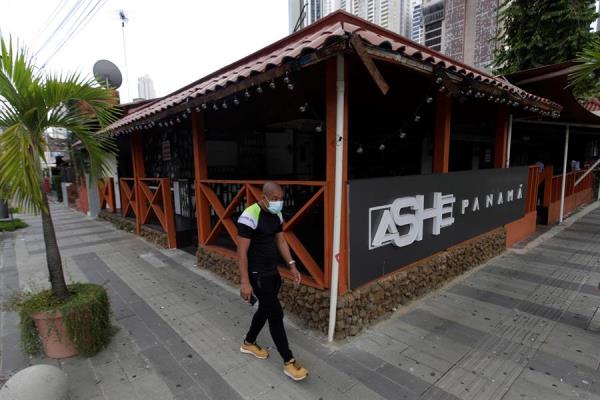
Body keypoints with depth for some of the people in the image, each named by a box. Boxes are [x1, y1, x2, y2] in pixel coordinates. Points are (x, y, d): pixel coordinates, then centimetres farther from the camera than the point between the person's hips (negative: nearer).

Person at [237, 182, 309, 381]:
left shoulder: (276, 215, 3)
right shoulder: (250, 217, -23)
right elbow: (242, 252, -21)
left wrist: (292, 265, 6)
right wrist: (245, 282, -21)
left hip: (272, 272, 8)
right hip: (257, 275, -8)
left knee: (265, 310, 21)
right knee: (276, 314, -2)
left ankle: (249, 343, 44)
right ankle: (289, 362, 13)